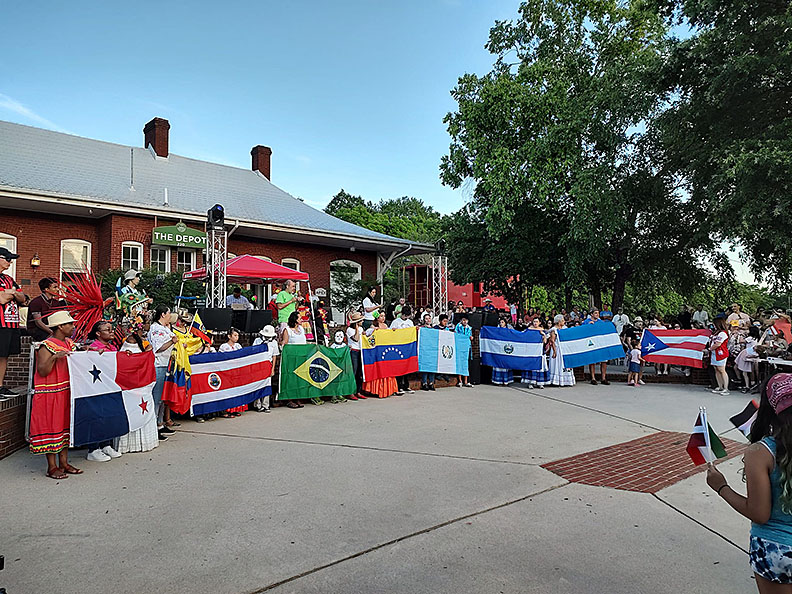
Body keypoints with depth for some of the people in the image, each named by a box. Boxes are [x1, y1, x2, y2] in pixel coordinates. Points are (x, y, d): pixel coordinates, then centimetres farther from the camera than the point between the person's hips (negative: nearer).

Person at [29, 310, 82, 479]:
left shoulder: (69, 343, 12)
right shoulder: (47, 346, -12)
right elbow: (42, 371, -18)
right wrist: (54, 357, -30)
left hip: (67, 392, 8)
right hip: (50, 394, -8)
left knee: (66, 424, 12)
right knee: (51, 426, -2)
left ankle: (63, 463, 21)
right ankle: (52, 467, 8)